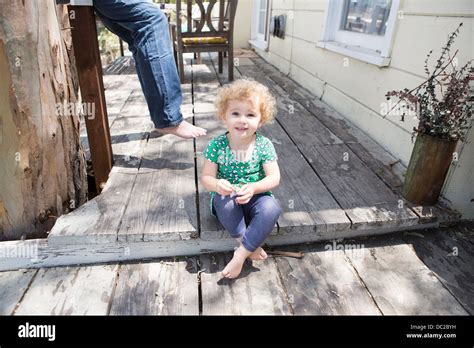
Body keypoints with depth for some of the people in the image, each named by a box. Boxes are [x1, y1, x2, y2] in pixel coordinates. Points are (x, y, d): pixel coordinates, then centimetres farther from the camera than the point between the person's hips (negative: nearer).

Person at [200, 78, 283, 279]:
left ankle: (241, 254, -18)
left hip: (257, 198, 0)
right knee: (223, 200, -34)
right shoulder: (216, 146, -10)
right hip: (228, 201, 0)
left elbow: (274, 177, -13)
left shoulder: (264, 145, -9)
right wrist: (216, 185, -33)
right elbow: (206, 177, -9)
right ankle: (250, 245, -15)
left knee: (272, 209, -30)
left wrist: (253, 188, -32)